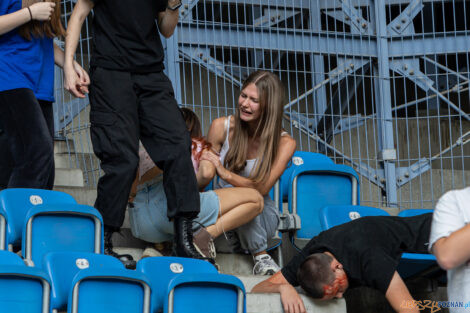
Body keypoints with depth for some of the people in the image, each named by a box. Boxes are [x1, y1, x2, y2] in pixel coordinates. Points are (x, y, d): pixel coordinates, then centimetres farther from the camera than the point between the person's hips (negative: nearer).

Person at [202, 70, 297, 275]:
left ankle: (260, 255, -17)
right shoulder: (221, 127, -5)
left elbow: (262, 188, -20)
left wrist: (226, 174, -33)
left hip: (262, 214, 0)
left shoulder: (284, 143, -10)